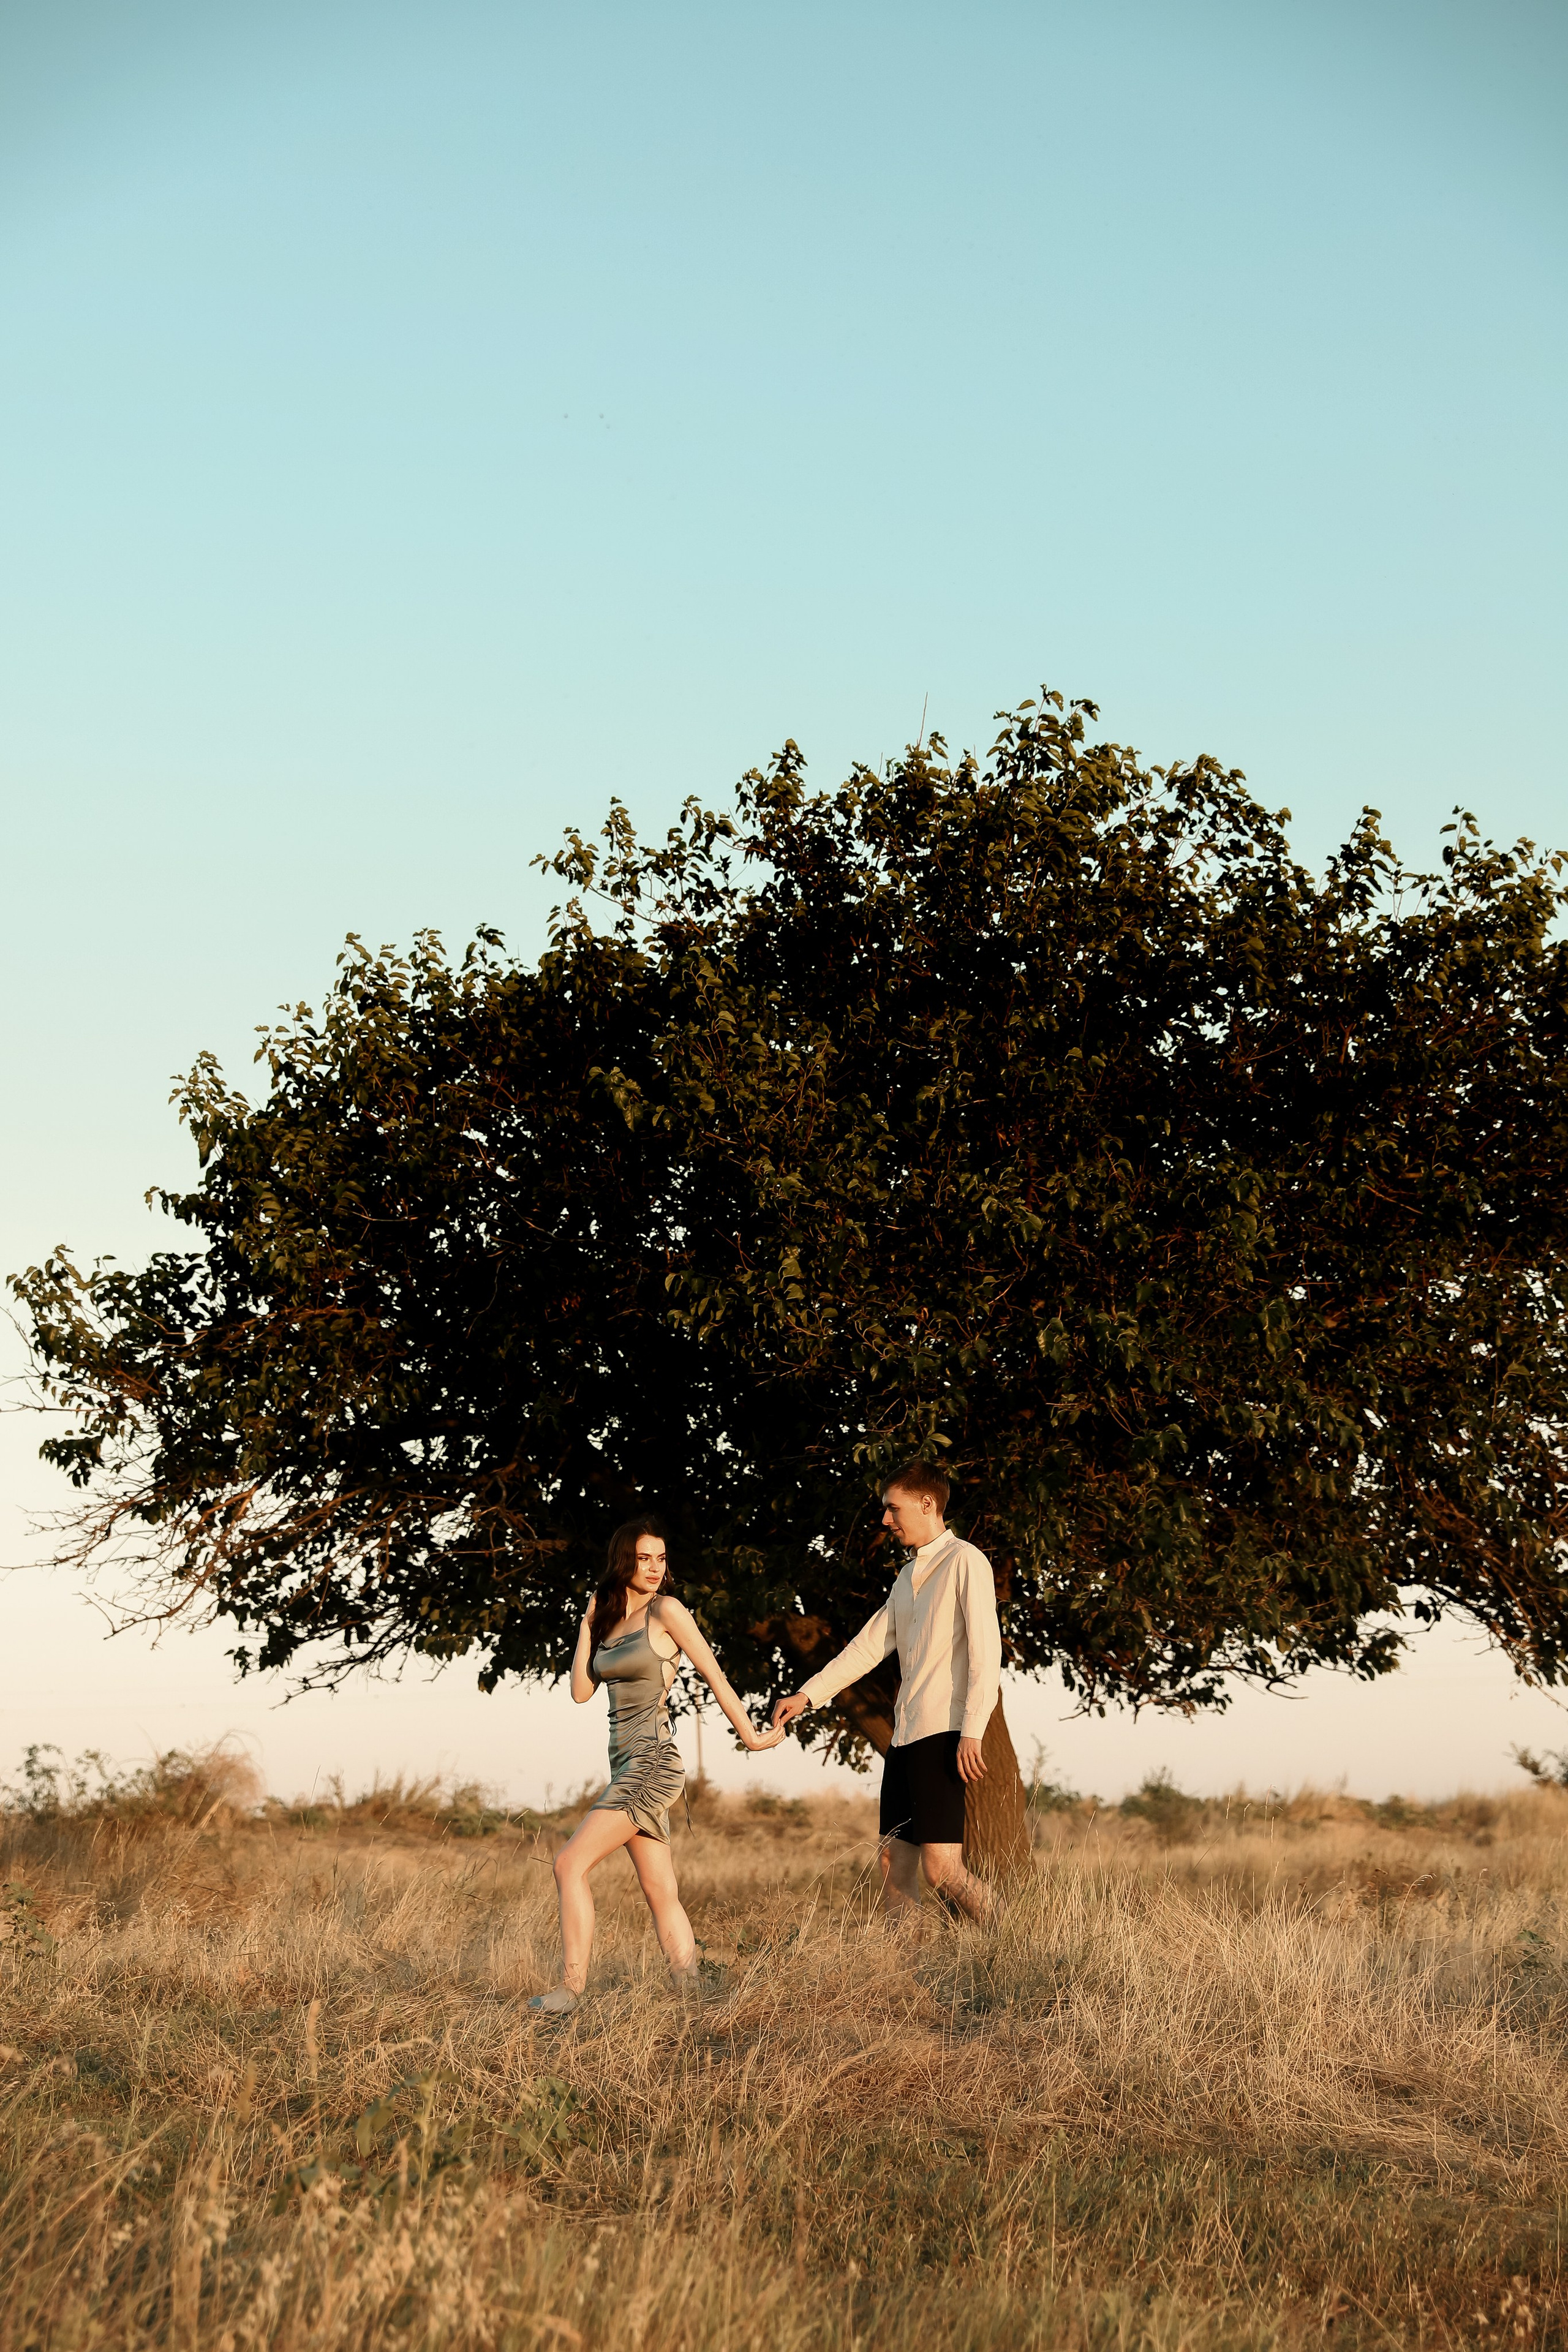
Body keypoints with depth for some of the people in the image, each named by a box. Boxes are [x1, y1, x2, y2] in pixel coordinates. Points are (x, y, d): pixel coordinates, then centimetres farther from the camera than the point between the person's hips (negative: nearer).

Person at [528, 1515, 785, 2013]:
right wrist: (589, 1622, 9)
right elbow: (581, 1691, 11)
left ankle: (571, 1989, -14)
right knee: (662, 1895, 5)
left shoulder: (666, 1611, -5)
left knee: (570, 1863, -14)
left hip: (653, 1762, -8)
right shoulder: (610, 1620, 16)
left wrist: (749, 1734, 3)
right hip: (627, 1766, 8)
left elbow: (713, 1673, -2)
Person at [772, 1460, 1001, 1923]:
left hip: (943, 1736, -9)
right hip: (905, 1736, 9)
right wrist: (807, 1695, 13)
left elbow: (986, 1651, -14)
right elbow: (868, 1646, 22)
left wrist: (972, 1733, -21)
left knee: (941, 1868, -15)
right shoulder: (908, 1576, 22)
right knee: (894, 1870, 5)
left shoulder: (964, 1562, -5)